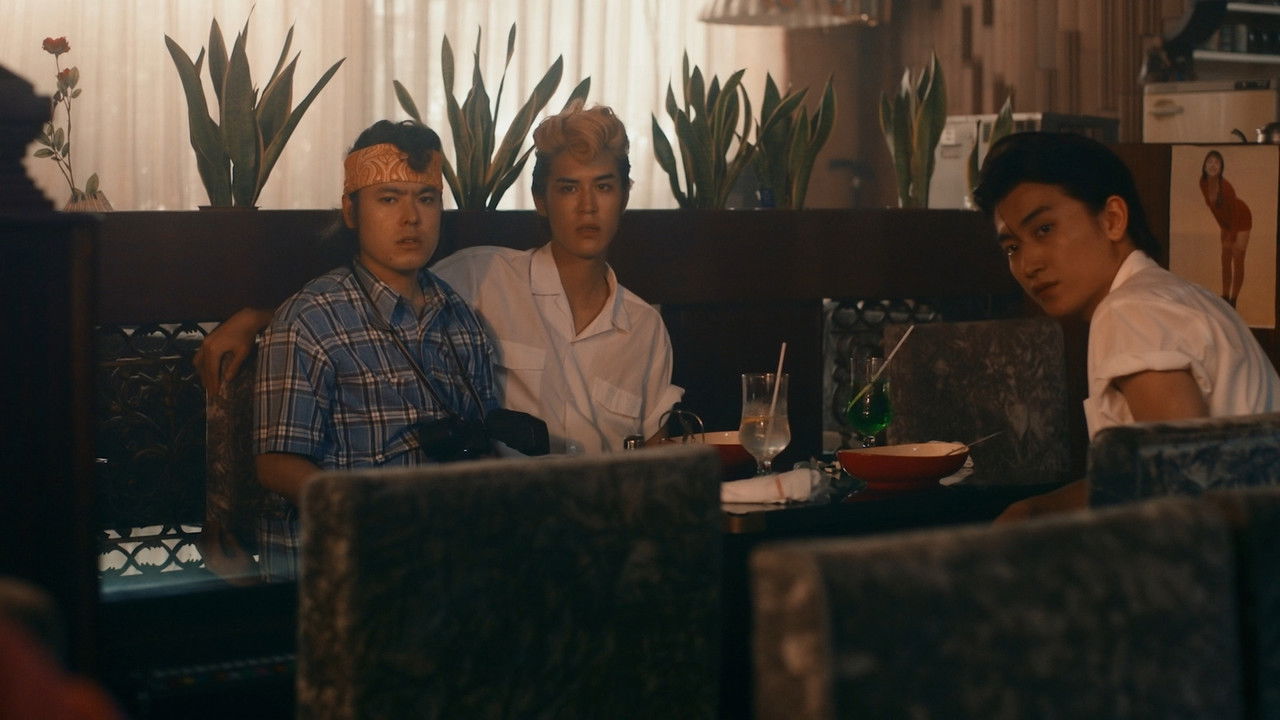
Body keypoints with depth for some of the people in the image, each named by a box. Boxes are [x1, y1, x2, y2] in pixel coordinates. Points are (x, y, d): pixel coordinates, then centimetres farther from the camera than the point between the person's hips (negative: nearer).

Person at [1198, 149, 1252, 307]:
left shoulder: (1226, 187, -35)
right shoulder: (1204, 183, -17)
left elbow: (1235, 213, -26)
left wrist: (1231, 239, -21)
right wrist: (1222, 228, 7)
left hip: (1241, 219, -6)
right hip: (1226, 221, 6)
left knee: (1238, 260, -5)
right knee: (1225, 260, 10)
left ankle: (1233, 300, 0)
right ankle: (1225, 298, 19)